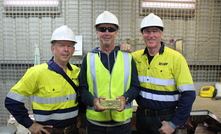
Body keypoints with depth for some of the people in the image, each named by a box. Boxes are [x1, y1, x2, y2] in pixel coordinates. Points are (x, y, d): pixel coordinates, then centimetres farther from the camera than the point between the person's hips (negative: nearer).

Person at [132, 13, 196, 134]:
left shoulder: (175, 57, -12)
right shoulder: (135, 56, -1)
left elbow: (188, 94, -13)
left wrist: (174, 124, -14)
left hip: (165, 119, -3)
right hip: (142, 116, 4)